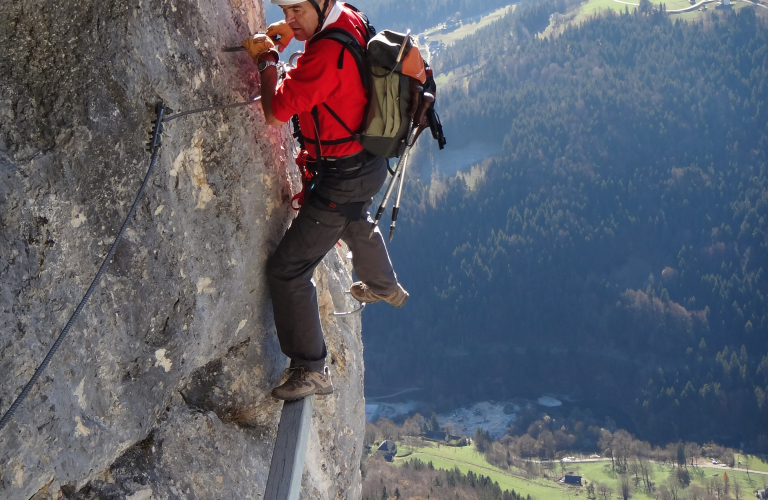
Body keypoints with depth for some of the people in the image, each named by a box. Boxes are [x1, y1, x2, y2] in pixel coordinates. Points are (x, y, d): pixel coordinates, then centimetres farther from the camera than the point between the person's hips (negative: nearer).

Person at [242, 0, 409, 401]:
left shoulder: (327, 53, -32)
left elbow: (275, 113, -32)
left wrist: (266, 60, -18)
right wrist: (291, 34, 5)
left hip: (343, 178, -10)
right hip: (370, 162, 10)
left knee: (287, 269, -5)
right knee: (355, 223, 40)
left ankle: (310, 370, 1)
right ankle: (383, 286, 67)